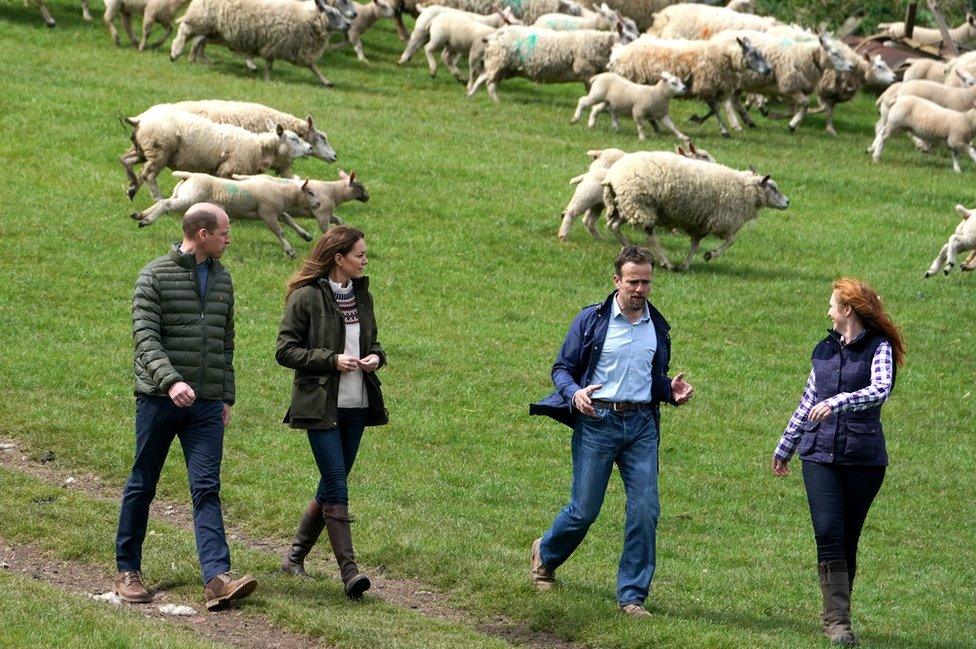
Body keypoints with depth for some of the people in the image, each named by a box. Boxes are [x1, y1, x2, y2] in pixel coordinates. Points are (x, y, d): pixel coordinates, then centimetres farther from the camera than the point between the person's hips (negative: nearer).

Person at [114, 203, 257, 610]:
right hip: (158, 398, -4)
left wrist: (227, 396, 17)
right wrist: (170, 380, -27)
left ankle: (217, 577, -17)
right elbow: (145, 336, -13)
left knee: (207, 488, -6)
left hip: (206, 404, 4)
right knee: (142, 486, 6)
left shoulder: (222, 279, 14)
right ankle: (127, 571, 18)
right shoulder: (155, 276, -5)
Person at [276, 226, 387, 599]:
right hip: (321, 406, -7)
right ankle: (349, 571, -17)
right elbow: (285, 350, -9)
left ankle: (295, 556, 25)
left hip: (356, 405, 7)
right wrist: (332, 360, -18)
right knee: (336, 485, -13)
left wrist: (376, 356, 1)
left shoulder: (361, 295, 12)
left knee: (332, 485, 10)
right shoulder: (306, 297, -9)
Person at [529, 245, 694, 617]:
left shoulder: (657, 327, 12)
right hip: (596, 422, -3)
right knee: (584, 510, 2)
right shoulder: (592, 320, -1)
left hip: (641, 426, 3)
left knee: (645, 509, -6)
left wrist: (671, 391, 0)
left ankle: (632, 596, 2)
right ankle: (545, 555, 33)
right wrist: (575, 393, -19)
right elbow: (562, 368, 1)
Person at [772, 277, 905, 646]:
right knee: (828, 535, -11)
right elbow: (808, 403, 24)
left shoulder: (878, 348, -1)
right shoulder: (825, 350, 15)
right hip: (820, 455, 3)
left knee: (847, 541, 2)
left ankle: (836, 617, 15)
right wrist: (784, 448, 28)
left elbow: (881, 389, -20)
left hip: (864, 459, -3)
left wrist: (838, 402, -34)